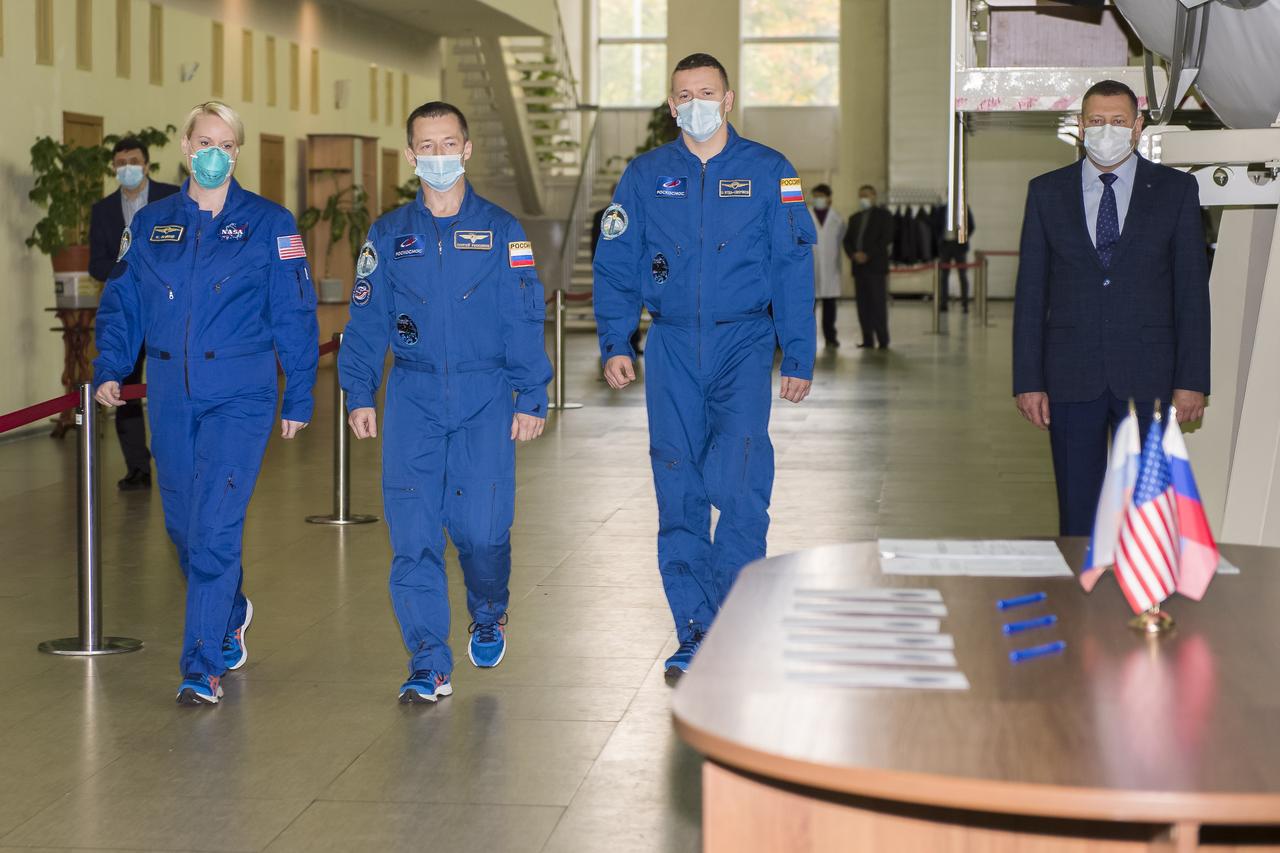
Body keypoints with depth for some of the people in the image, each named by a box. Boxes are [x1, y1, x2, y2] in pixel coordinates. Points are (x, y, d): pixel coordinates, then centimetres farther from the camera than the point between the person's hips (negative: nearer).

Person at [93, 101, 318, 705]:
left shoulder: (269, 224, 1)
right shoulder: (151, 224, 10)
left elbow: (294, 313, 1)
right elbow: (122, 302, 14)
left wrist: (298, 398, -1)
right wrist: (108, 368, -1)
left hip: (240, 395, -4)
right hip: (170, 396, 4)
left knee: (215, 529, -12)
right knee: (184, 526, 12)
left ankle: (203, 667, -7)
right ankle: (230, 616, 39)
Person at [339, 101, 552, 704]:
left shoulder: (500, 231, 4)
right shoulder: (388, 235, 8)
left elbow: (525, 321, 3)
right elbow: (366, 320, 10)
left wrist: (531, 399, -2)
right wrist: (359, 394, 3)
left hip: (485, 398, -1)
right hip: (413, 399, 2)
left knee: (482, 527, -5)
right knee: (413, 536, -5)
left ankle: (488, 615, 28)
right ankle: (428, 666, 3)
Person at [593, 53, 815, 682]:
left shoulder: (767, 172, 4)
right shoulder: (645, 175, 8)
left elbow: (793, 268, 4)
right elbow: (614, 265, 9)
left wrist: (799, 358, 0)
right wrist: (614, 345, -3)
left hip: (743, 342, -2)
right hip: (671, 347, 2)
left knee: (738, 478, -17)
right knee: (678, 492, 3)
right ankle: (694, 634, 12)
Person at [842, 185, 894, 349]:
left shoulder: (883, 215, 4)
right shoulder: (854, 218, 21)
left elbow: (886, 239, -6)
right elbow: (847, 241, 14)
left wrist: (868, 255, -14)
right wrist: (853, 254, -7)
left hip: (876, 265, -5)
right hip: (858, 267, 5)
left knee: (878, 303, -8)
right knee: (863, 305, 1)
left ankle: (883, 340, -8)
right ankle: (868, 340, 1)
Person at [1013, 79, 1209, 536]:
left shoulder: (1176, 190, 5)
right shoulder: (1046, 192, 7)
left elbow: (1192, 290, 3)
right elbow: (1030, 292, 6)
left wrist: (1192, 380, -4)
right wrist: (1028, 380, 0)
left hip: (1147, 378, -1)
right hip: (1071, 378, 1)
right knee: (1078, 514, 4)